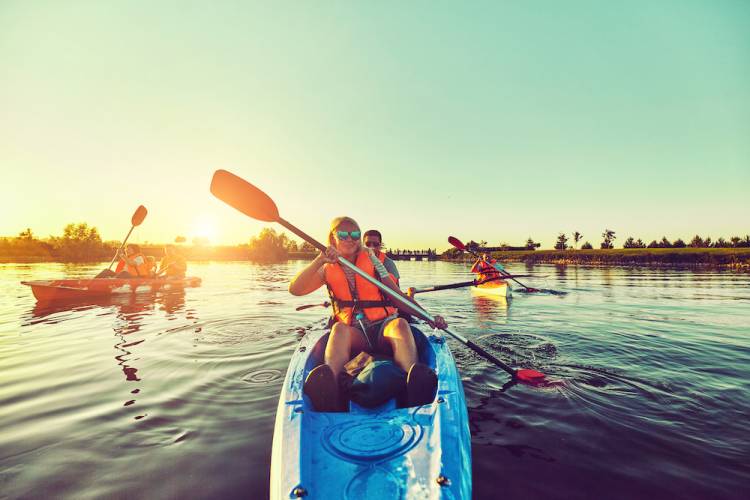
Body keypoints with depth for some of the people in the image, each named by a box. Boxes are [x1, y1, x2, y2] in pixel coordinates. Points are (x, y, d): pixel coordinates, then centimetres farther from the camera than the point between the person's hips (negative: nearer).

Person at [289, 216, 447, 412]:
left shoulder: (373, 261, 10)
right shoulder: (328, 270, 10)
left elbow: (399, 296, 5)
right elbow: (294, 289, -6)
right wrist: (320, 260, -18)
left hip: (383, 327, 1)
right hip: (353, 334, 0)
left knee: (400, 323, -32)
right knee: (339, 328, -33)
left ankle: (415, 380, -60)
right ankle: (330, 386, -60)